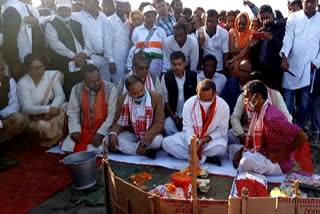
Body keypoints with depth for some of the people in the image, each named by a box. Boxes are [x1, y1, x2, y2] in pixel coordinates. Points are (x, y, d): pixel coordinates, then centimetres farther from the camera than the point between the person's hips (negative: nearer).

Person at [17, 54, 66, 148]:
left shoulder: (51, 75, -3)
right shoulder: (22, 83, -14)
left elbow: (60, 95, -12)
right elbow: (27, 108, -21)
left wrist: (51, 109, -30)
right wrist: (48, 109, -34)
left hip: (50, 112, 3)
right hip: (32, 118, -3)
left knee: (66, 108, -26)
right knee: (43, 127, -34)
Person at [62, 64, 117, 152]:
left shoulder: (110, 89, -11)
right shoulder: (76, 89, -2)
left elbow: (112, 114, -10)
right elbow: (73, 112, 3)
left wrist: (100, 133, -18)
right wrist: (75, 130, -12)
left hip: (103, 129, -2)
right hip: (83, 129, 3)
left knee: (97, 149, -27)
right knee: (67, 148, -15)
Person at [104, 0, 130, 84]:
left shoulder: (127, 21, 10)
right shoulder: (110, 21, -7)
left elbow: (128, 40, 12)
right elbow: (108, 42, -10)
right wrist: (111, 61, -13)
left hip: (127, 60, 5)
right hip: (116, 61, -5)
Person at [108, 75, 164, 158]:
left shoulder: (156, 97, -16)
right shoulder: (123, 99, -8)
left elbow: (159, 123, -17)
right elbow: (119, 122, -2)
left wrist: (144, 142, -31)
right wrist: (113, 133, -26)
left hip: (150, 136, -2)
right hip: (132, 135, 3)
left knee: (158, 140, -36)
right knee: (110, 139, -23)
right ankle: (146, 151, -21)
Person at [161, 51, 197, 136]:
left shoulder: (194, 76, -4)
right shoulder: (165, 78, -3)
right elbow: (166, 100, 1)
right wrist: (174, 117, -8)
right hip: (173, 114, 0)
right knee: (168, 127, -28)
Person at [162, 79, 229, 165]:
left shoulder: (223, 106, -15)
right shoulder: (189, 103, -15)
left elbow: (222, 131, -8)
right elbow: (187, 128, -18)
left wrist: (205, 139, -24)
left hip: (211, 139, -2)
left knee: (221, 146, -36)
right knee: (166, 142, -22)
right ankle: (206, 157, -22)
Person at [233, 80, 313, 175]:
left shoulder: (271, 117, -28)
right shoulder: (257, 113, 0)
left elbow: (302, 137, -27)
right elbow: (253, 137, 11)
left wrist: (280, 155, -24)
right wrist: (241, 151, -3)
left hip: (280, 163, -9)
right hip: (264, 154, 9)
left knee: (247, 161, -32)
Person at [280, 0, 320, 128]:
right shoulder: (293, 17, 2)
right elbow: (288, 37, -7)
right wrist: (284, 57, -19)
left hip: (309, 66, 1)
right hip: (291, 64, 0)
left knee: (305, 99, 9)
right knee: (288, 97, 5)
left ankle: (300, 126, 22)